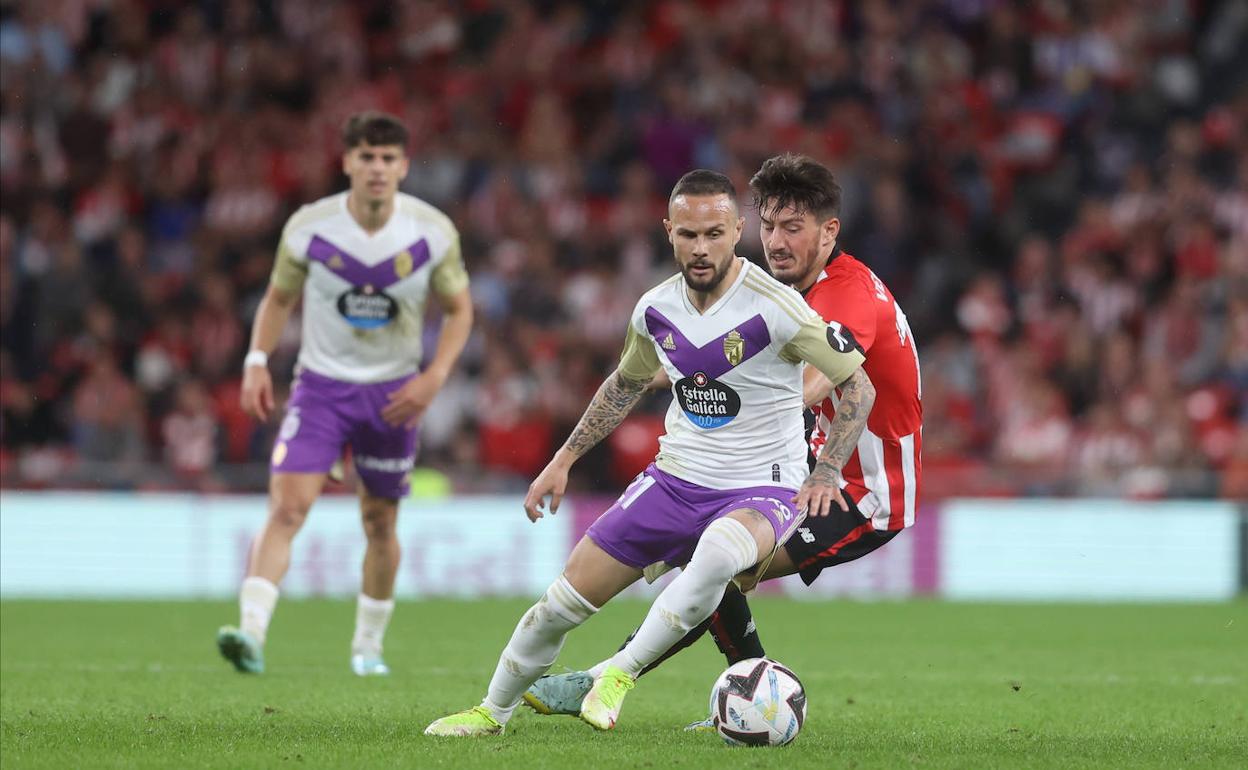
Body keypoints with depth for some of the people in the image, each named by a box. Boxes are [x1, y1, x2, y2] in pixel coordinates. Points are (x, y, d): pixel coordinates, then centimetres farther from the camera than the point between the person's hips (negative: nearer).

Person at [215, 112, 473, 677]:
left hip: (393, 393, 1)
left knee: (380, 523, 10)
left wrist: (434, 377, -11)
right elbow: (279, 297, 6)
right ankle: (252, 634, -25)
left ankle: (368, 645, 29)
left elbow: (459, 310, 3)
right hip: (320, 384, -1)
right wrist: (257, 360, -7)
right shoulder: (309, 227, -10)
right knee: (287, 507, -18)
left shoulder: (433, 233, -9)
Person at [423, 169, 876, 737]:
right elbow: (626, 384, 21)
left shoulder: (774, 308, -18)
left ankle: (619, 674, -27)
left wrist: (825, 474, -14)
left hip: (762, 489, -5)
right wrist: (564, 459, 19)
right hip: (675, 479, 5)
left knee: (719, 548, -42)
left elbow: (858, 385, -8)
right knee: (565, 600, 0)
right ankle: (492, 712, 25)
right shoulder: (656, 309, -1)